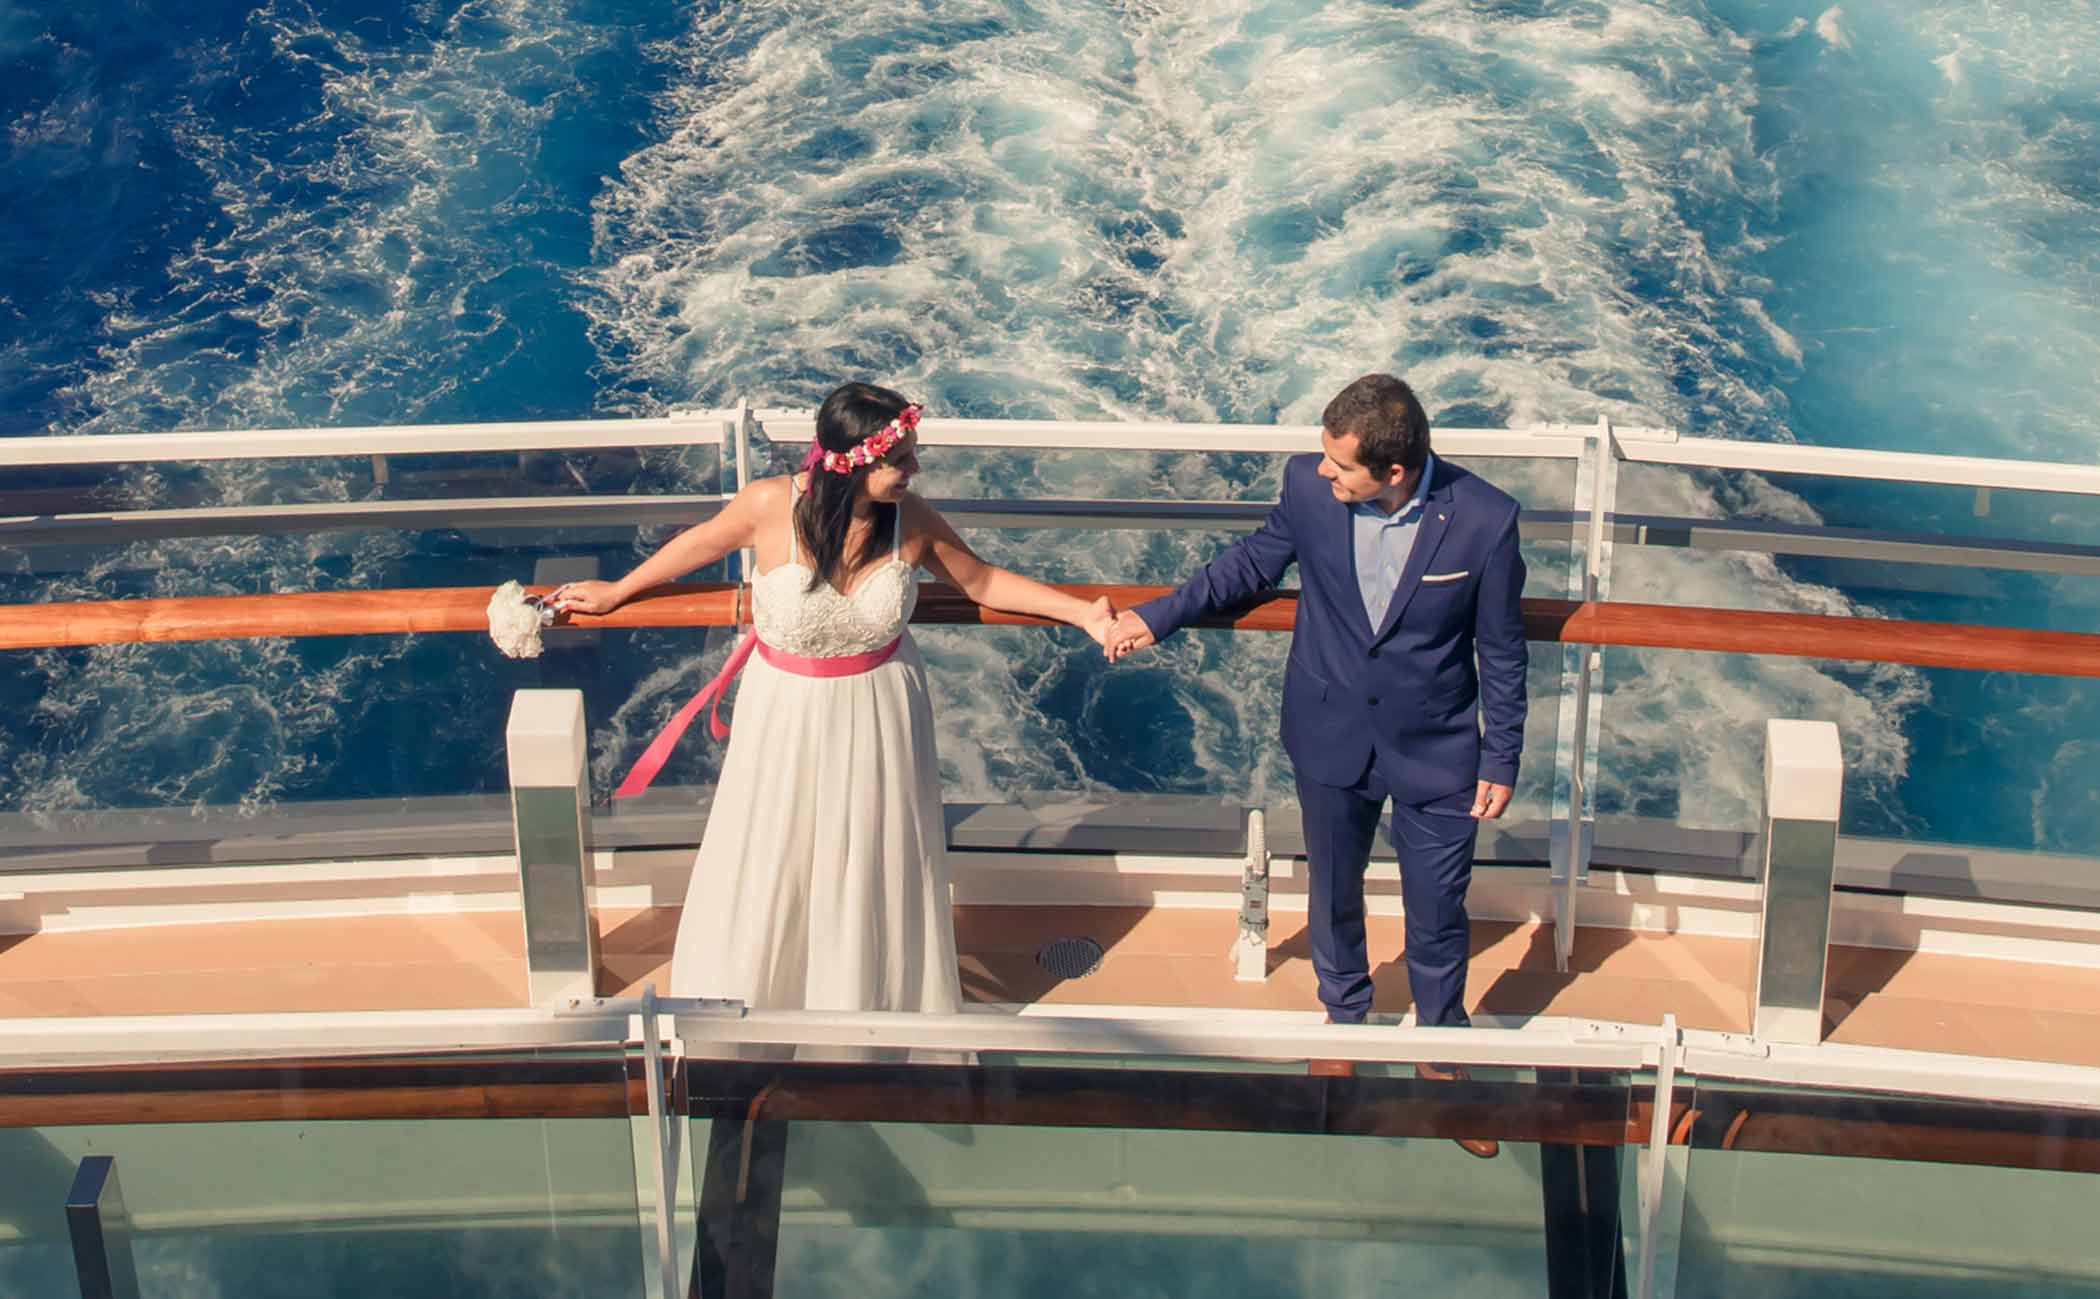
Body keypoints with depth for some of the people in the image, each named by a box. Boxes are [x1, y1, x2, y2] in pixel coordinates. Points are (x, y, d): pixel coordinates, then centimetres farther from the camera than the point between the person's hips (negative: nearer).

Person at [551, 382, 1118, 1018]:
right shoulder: (772, 505, -24)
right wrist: (617, 592, 10)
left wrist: (1081, 612, -5)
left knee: (877, 862, 18)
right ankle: (748, 989, 44)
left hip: (879, 712, 1)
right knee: (767, 858, 17)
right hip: (786, 711, -1)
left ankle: (884, 993, 43)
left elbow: (982, 580, -1)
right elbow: (702, 542, -3)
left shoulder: (913, 522, -19)